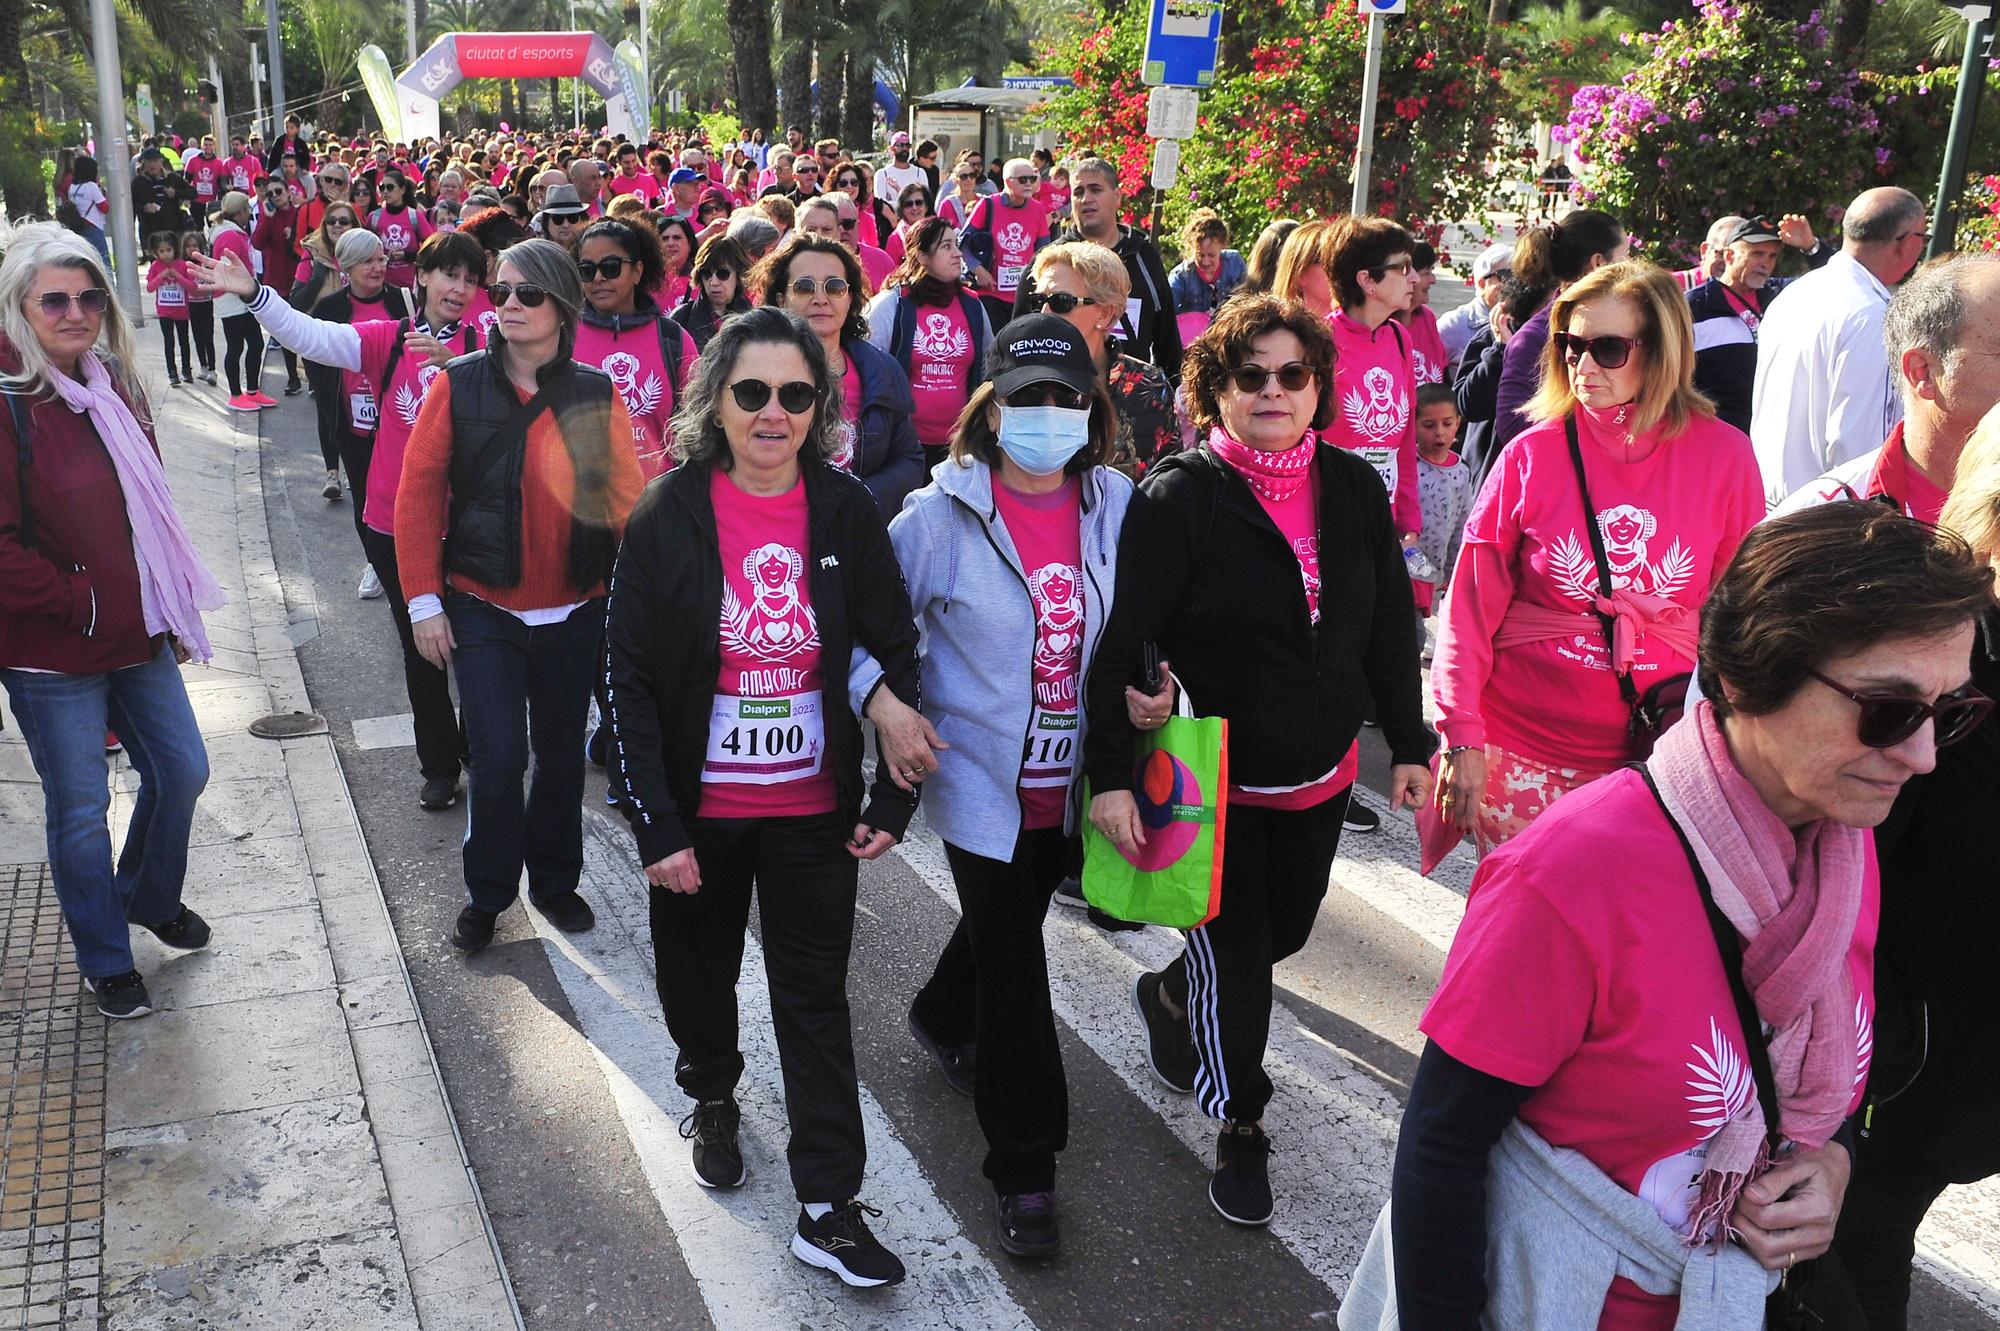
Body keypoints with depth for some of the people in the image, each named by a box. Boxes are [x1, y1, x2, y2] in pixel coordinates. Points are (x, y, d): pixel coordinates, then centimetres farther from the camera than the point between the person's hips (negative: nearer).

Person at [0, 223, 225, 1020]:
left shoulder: (111, 386, 6)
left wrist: (172, 610, 12)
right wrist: (78, 606, -17)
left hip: (138, 635, 7)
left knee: (181, 772, 17)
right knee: (81, 809, 6)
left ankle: (151, 899, 43)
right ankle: (106, 964, 26)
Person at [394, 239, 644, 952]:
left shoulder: (597, 395, -2)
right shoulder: (459, 385, -4)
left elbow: (627, 499, -1)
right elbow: (419, 492, -2)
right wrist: (424, 599, -6)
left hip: (574, 613, 2)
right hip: (482, 609, -1)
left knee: (561, 751, 13)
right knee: (498, 756, -5)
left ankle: (554, 879, 33)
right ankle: (487, 892, 18)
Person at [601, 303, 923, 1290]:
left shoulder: (846, 512, -6)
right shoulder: (668, 514, -11)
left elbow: (896, 654, 1)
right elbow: (628, 678, -9)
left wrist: (894, 797, -3)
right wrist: (655, 826, -13)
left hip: (813, 810, 0)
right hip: (697, 811, 0)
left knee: (816, 1001, 6)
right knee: (699, 976, 20)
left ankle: (829, 1208, 16)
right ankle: (711, 1097, 50)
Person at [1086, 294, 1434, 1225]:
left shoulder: (1353, 489, 2)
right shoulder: (1179, 497, -15)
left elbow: (1391, 627, 9)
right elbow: (1120, 642, -17)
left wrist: (1409, 744, 10)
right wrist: (1110, 773, -22)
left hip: (1320, 772, 6)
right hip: (1213, 777, -6)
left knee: (1287, 928, 21)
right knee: (1233, 953, 2)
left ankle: (1170, 996, 51)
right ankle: (1238, 1126, 25)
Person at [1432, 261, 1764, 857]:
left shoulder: (1724, 455, -2)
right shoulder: (1532, 454, -4)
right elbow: (1472, 607, -2)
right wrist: (1462, 737, -5)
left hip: (1658, 749, 1)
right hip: (1522, 751, 0)